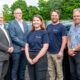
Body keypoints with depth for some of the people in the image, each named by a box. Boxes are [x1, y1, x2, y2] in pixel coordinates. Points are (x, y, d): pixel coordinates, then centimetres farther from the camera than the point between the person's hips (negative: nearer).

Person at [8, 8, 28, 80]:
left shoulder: (25, 24, 14)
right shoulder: (11, 23, -4)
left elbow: (27, 36, 13)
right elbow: (13, 37, -12)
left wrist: (25, 46, -2)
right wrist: (24, 44, -14)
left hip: (24, 49, 5)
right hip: (16, 49, -5)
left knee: (23, 68, 12)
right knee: (15, 68, 3)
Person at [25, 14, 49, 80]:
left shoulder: (44, 32, -2)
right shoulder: (30, 33, 13)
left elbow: (45, 47, -10)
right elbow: (27, 46, 9)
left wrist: (36, 58, -13)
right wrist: (28, 58, -5)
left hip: (40, 56, -5)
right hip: (30, 58, 5)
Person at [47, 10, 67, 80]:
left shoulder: (61, 27, -5)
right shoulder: (48, 26, 12)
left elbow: (64, 40, -9)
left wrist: (61, 51, -16)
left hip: (57, 53, -6)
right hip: (49, 52, 6)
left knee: (59, 70, 2)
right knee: (50, 70, 13)